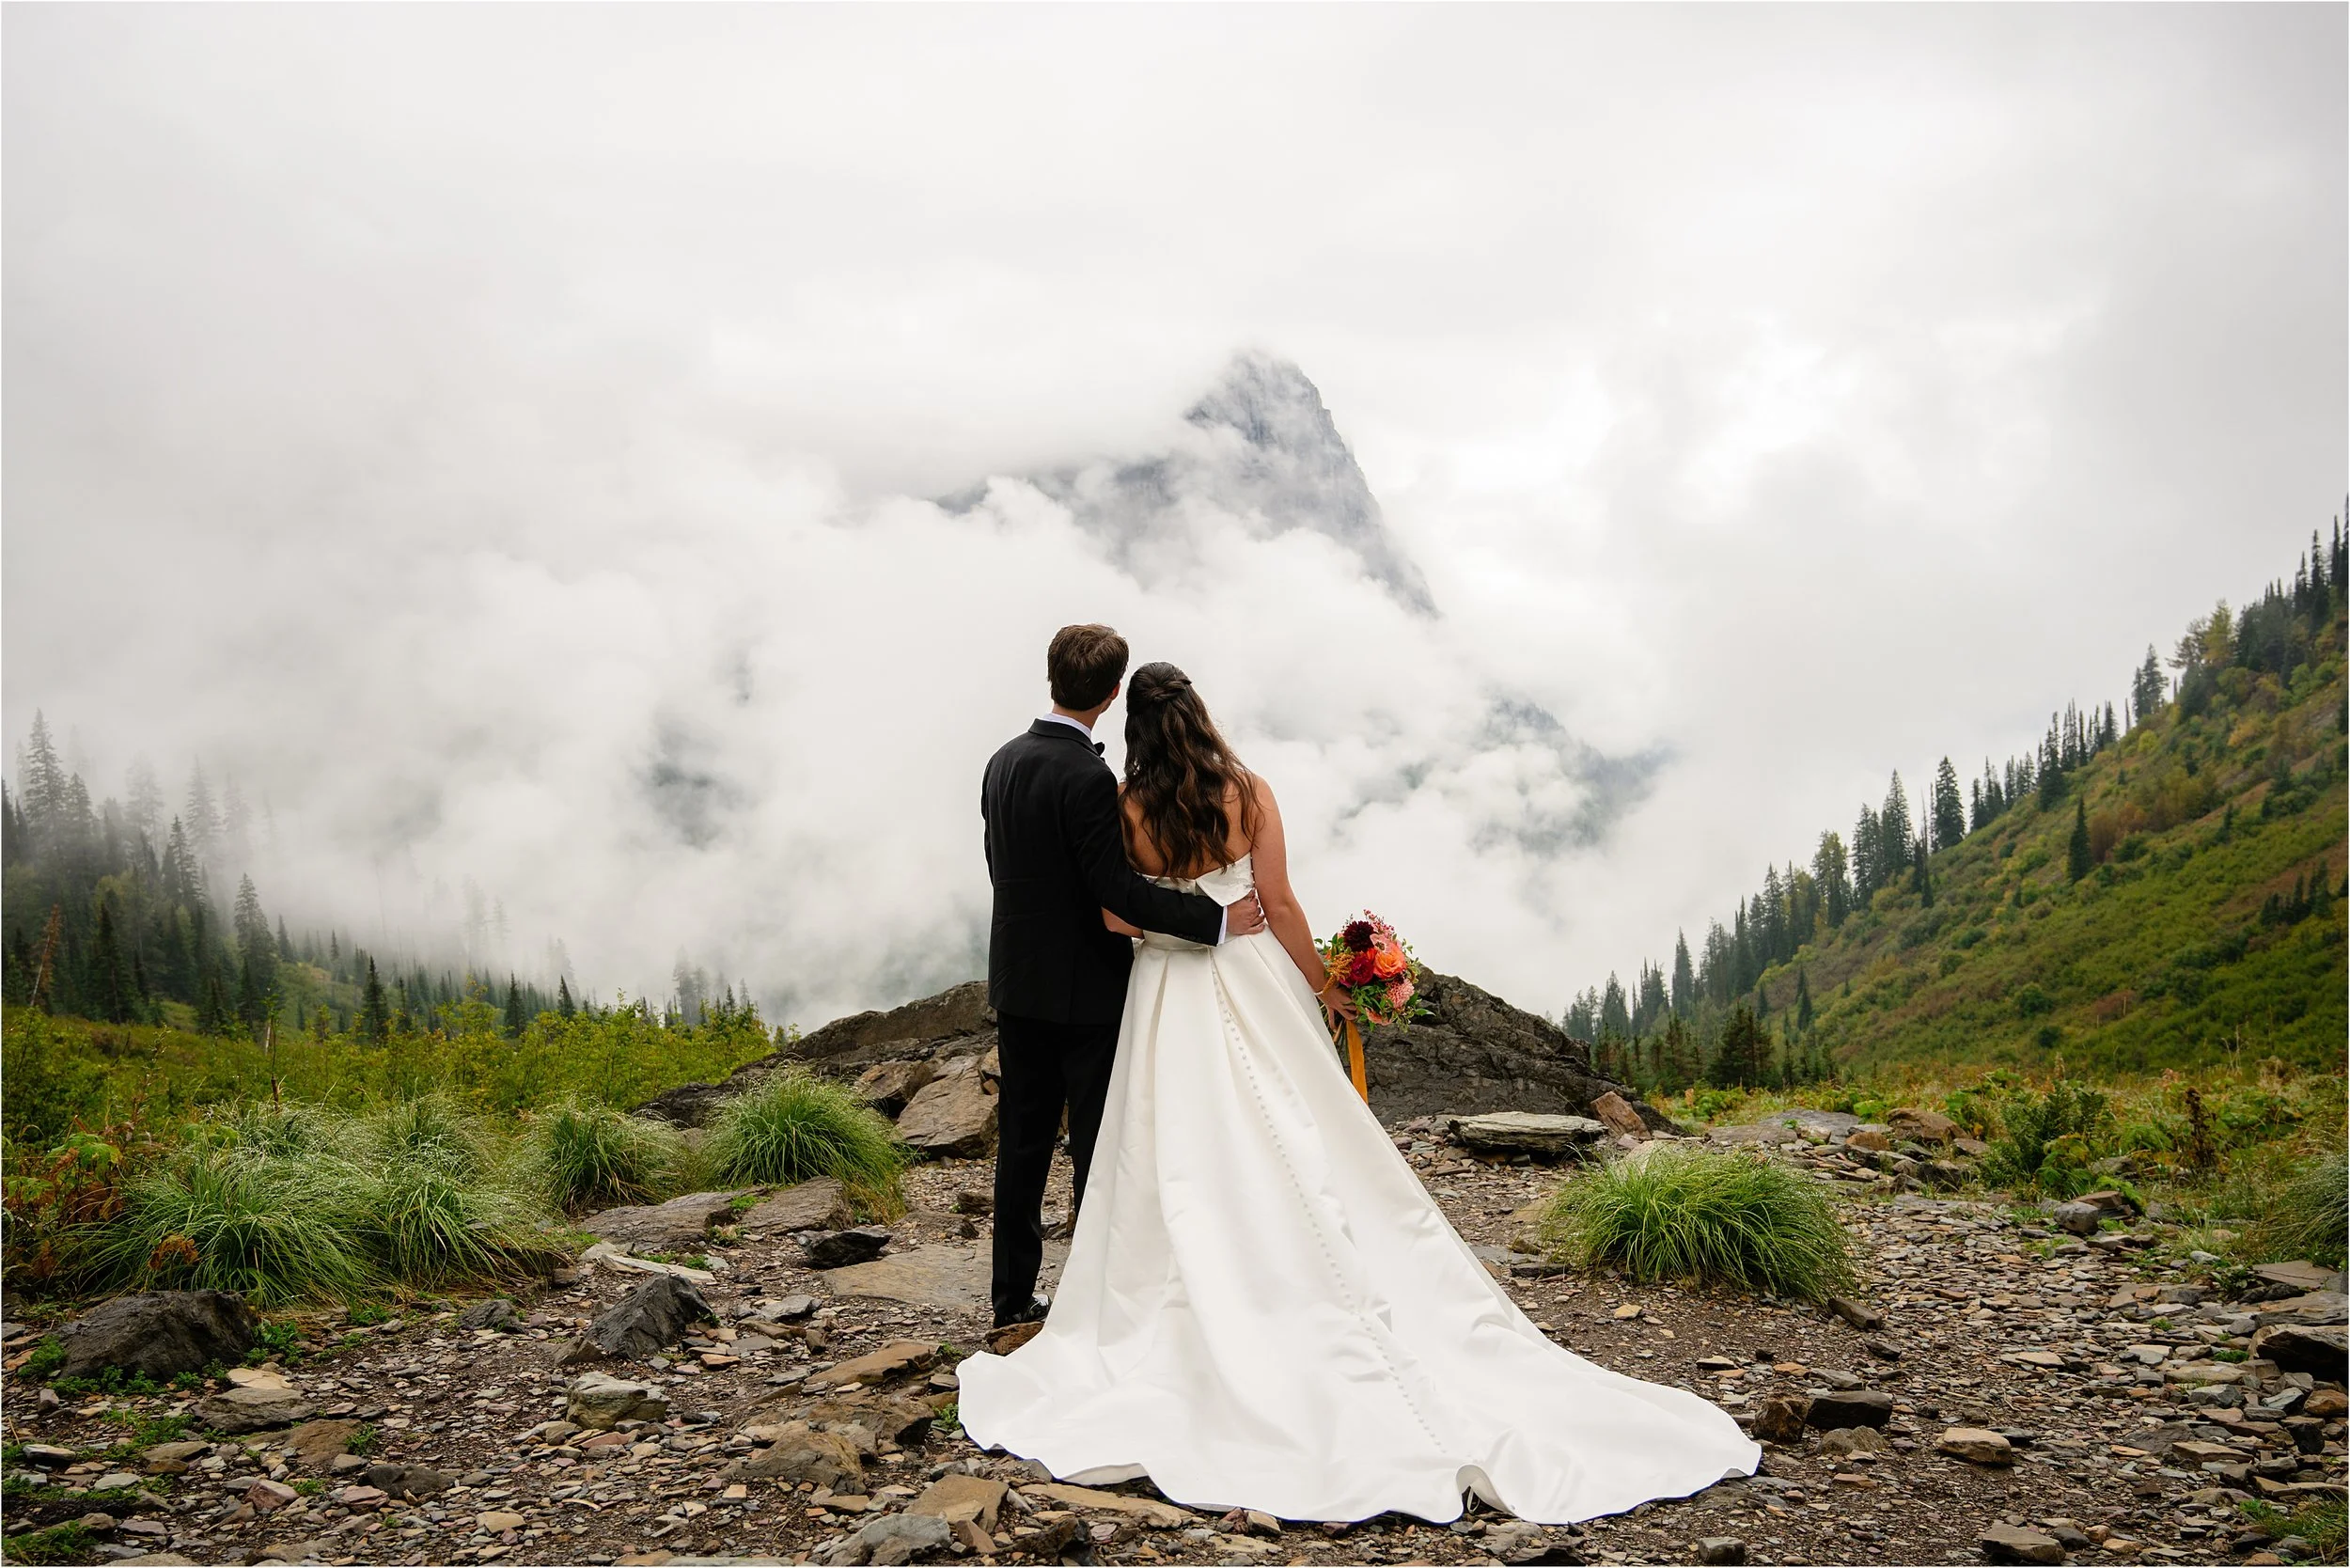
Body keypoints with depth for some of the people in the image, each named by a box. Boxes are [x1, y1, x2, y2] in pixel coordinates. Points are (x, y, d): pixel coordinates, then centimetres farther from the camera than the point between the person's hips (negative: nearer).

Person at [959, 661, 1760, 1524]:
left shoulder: (1127, 809, -7)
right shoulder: (1250, 792, -6)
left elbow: (1113, 916, -6)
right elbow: (1279, 903, -6)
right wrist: (1319, 984, 3)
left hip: (1167, 995, 0)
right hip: (1252, 980, 1)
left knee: (1188, 1169, 5)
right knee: (1301, 1153, 7)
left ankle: (1208, 1327, 12)